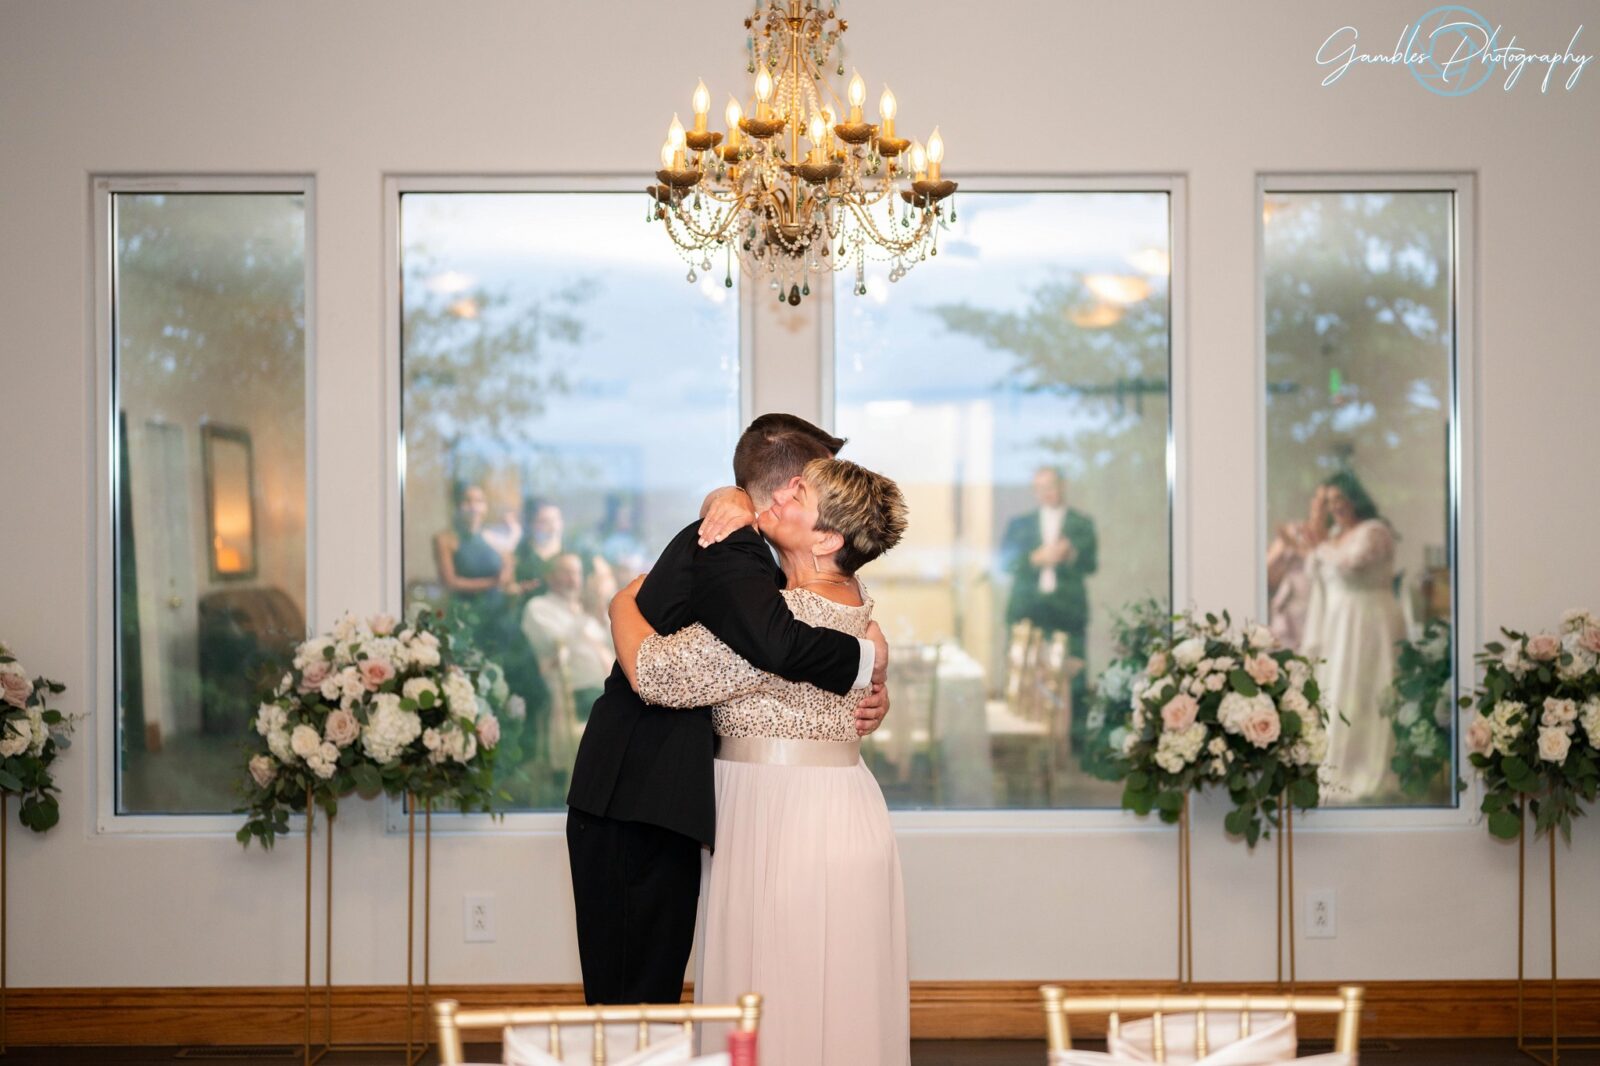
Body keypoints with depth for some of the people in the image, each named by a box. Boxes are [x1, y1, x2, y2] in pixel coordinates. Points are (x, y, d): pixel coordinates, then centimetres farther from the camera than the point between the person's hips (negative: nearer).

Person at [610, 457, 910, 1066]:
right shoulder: (850, 599, 8)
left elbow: (653, 672, -16)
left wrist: (622, 606, 0)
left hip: (782, 817, -9)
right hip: (843, 812, 9)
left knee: (775, 999, -3)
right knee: (838, 1002, 12)